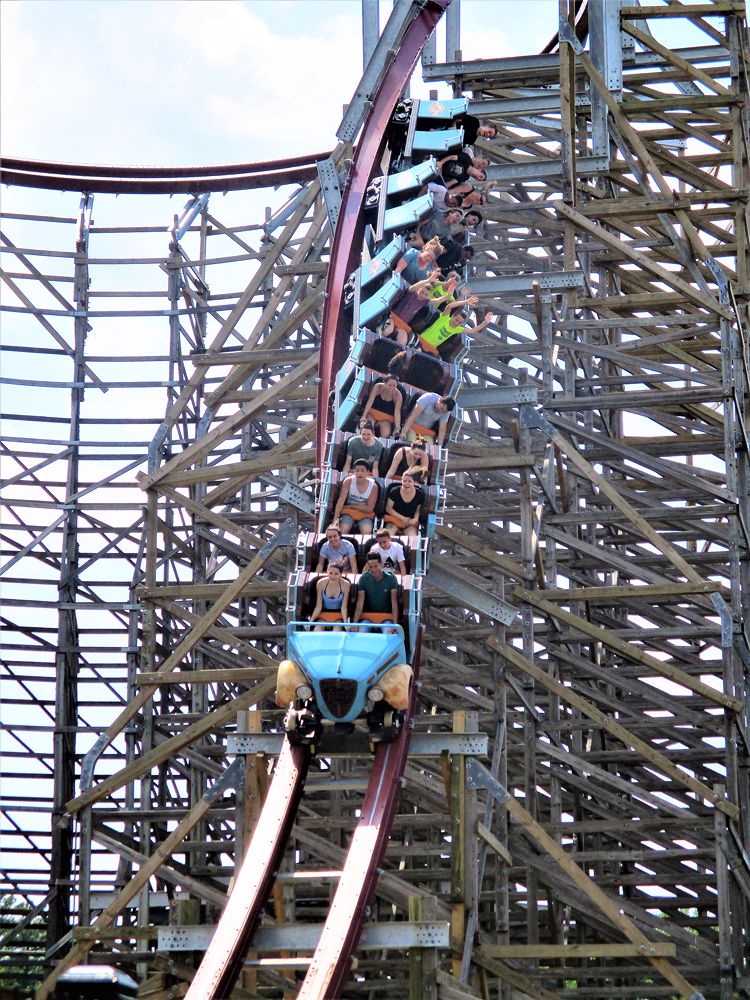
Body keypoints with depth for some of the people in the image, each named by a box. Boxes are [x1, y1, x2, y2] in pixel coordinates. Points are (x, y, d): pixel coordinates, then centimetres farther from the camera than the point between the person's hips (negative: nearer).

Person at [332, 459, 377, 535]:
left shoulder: (373, 486, -11)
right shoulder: (348, 481, -10)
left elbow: (369, 509, -8)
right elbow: (341, 500, -17)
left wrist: (351, 506, -9)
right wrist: (336, 518, -28)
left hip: (365, 514, 0)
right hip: (349, 512, 0)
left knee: (366, 532, -29)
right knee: (343, 530, -27)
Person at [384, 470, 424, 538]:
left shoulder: (419, 494, -3)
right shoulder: (394, 492, -8)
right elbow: (388, 508, -2)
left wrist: (416, 518, -10)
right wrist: (402, 518, -10)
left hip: (410, 522, 1)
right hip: (395, 518, -1)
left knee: (413, 538, -26)